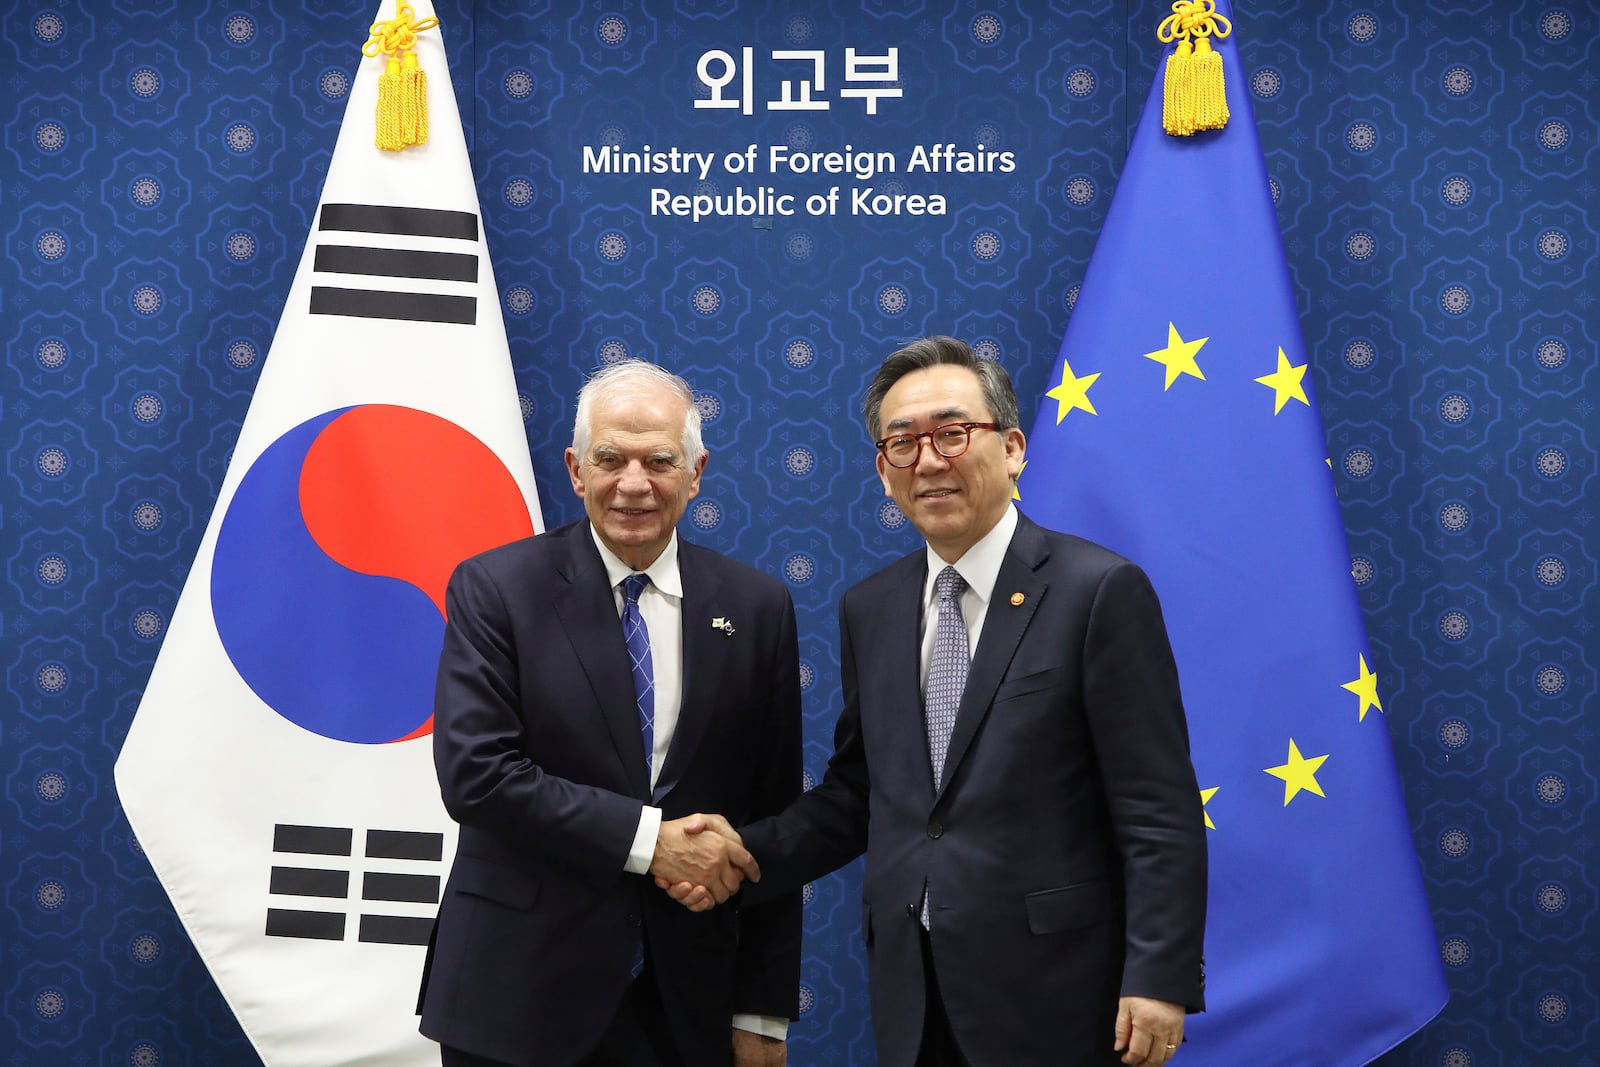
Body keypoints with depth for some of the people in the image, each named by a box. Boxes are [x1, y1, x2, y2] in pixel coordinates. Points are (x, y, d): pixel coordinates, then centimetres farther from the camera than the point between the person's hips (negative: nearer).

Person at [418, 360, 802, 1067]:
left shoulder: (757, 607, 0)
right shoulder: (494, 590, -6)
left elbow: (773, 816, 2)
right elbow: (474, 775, -14)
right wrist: (647, 838, -19)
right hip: (518, 990, -2)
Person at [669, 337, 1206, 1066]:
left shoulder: (1099, 591, -9)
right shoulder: (869, 609, 8)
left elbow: (1160, 812, -11)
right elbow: (855, 793, 12)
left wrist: (1159, 979, -15)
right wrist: (745, 855, -2)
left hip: (1052, 994, -5)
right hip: (912, 997, 5)